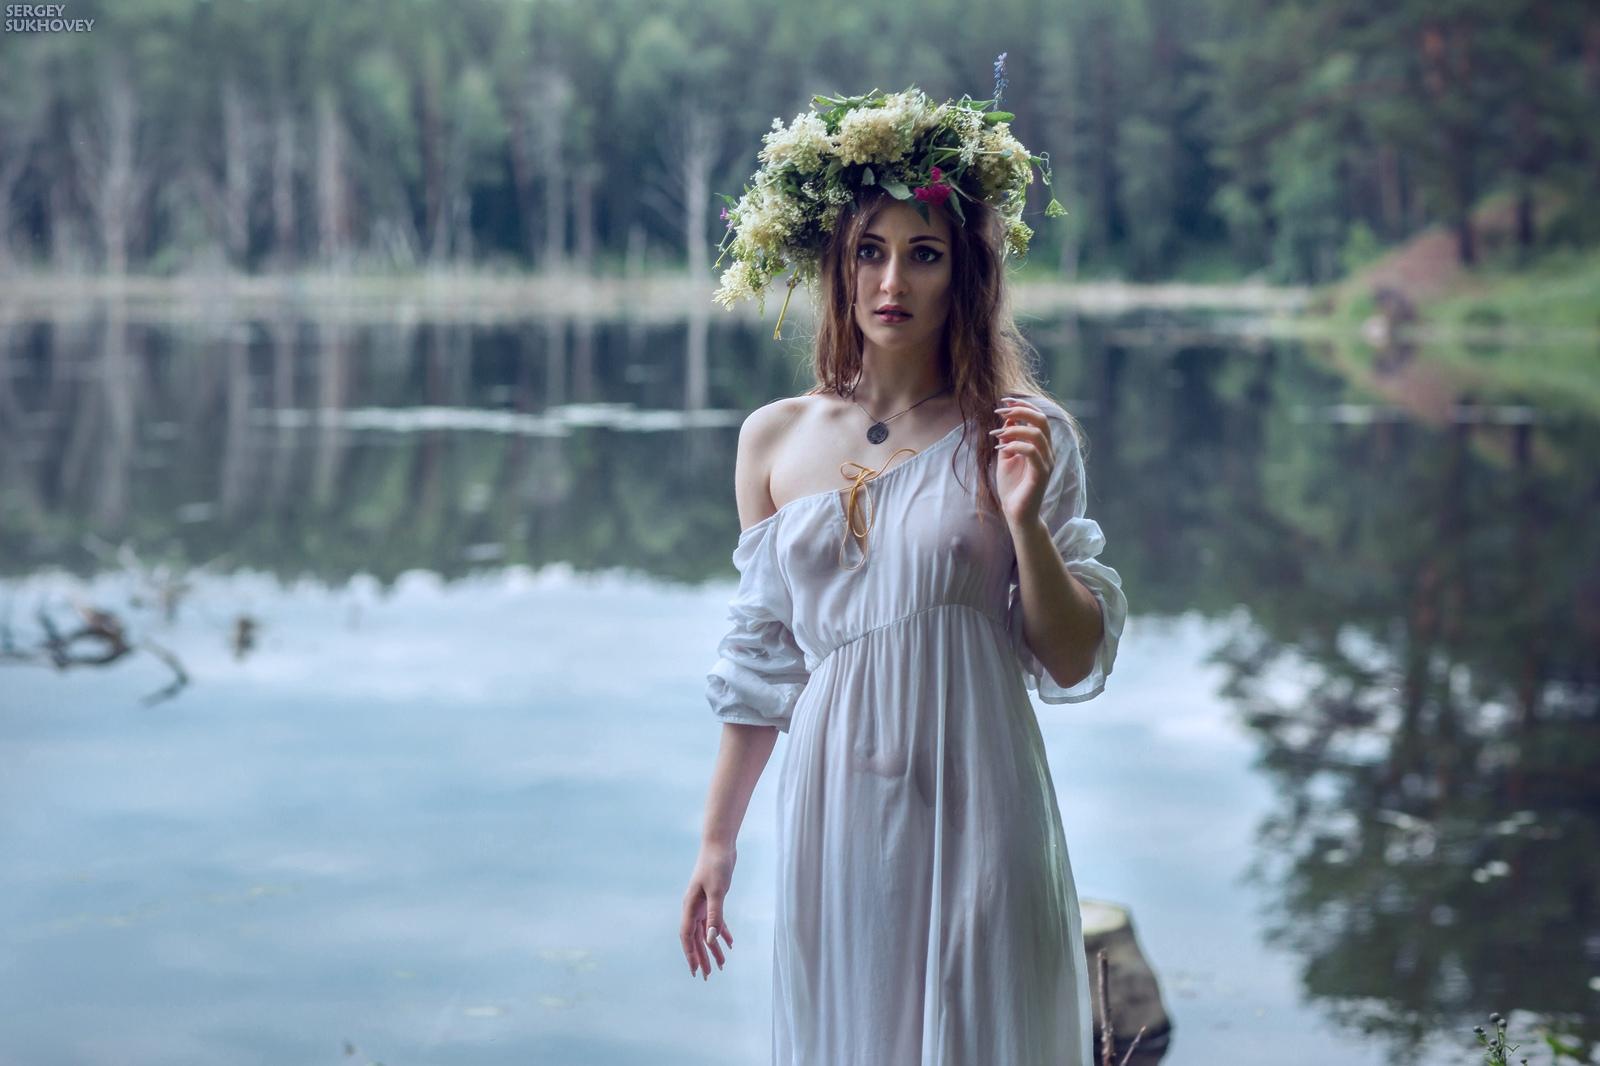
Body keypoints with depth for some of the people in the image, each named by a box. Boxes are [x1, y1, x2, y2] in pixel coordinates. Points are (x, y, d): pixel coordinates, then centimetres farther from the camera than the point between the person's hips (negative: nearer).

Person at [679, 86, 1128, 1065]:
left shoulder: (1019, 435, -3)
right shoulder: (775, 440, 4)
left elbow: (1075, 665, -3)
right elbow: (760, 665, 11)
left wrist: (1026, 520, -17)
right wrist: (718, 841, 14)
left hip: (973, 807, -2)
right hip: (834, 809, 2)